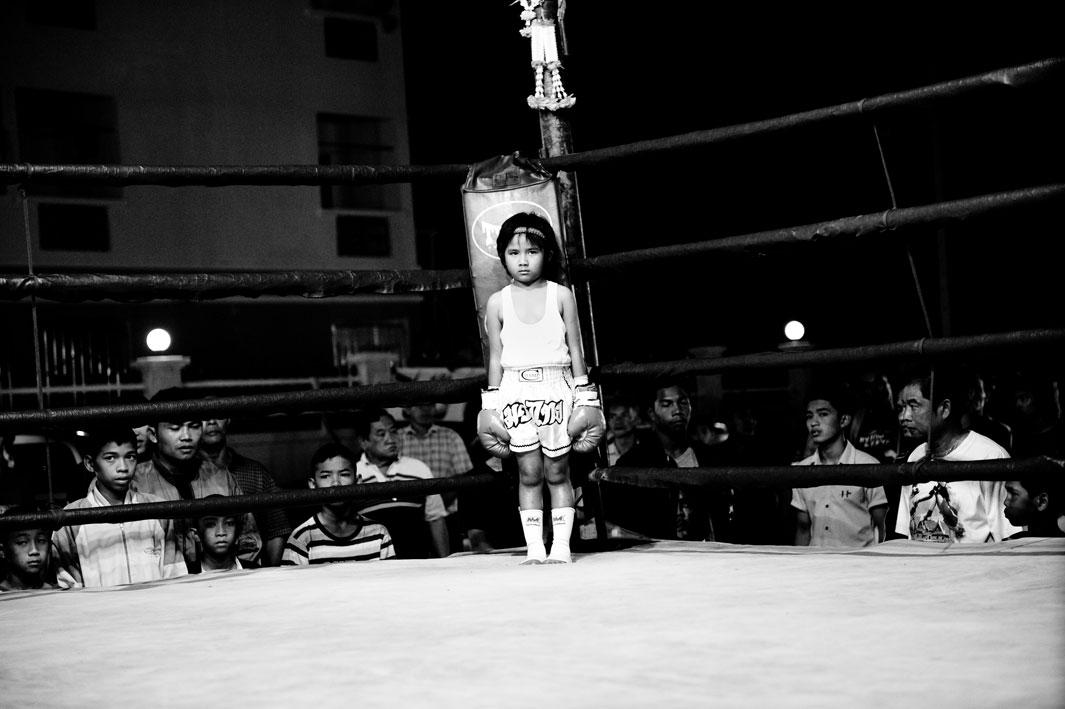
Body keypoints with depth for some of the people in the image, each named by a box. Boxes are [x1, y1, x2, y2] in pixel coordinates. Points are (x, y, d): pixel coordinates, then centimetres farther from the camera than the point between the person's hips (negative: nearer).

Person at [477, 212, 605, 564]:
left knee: (557, 472, 4)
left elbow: (575, 350, 4)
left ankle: (561, 544, 9)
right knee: (529, 473, 0)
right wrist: (491, 406, 5)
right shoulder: (498, 302, 4)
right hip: (516, 392, 1)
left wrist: (585, 399, 2)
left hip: (556, 390, 0)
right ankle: (534, 547, 5)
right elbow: (496, 358, 8)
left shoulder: (561, 296, 2)